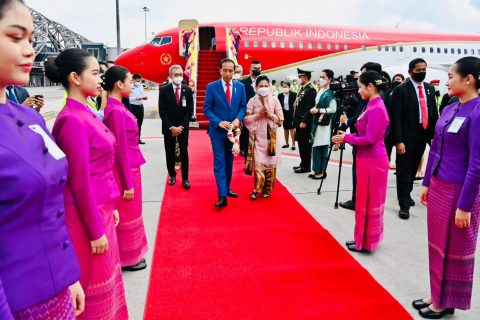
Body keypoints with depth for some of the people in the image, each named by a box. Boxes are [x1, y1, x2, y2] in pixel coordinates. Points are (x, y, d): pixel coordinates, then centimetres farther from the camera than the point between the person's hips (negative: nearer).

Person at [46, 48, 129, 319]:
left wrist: (110, 207, 17)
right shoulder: (73, 120, -20)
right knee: (95, 286, 9)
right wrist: (96, 231, -16)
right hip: (87, 216, -9)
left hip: (99, 209, 9)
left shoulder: (86, 114, 7)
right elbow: (80, 183, -20)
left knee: (106, 276, 22)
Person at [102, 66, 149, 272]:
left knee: (128, 213, 20)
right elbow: (121, 150, -21)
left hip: (128, 168, 9)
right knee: (127, 214, 6)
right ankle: (127, 258, 23)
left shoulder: (115, 107, 7)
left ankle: (130, 253, 35)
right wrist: (128, 183, -17)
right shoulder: (116, 111, -21)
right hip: (125, 170, -9)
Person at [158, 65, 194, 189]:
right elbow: (162, 111, -6)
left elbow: (190, 110, -1)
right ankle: (172, 175, 22)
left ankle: (185, 178, 5)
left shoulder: (188, 90, 0)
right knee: (170, 152, 7)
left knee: (184, 152, -1)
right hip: (168, 127, 0)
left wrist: (181, 126, -10)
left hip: (183, 127, 0)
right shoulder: (164, 90, -4)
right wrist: (171, 127, -13)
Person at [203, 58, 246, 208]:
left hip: (233, 130, 4)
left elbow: (243, 106, 6)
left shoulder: (240, 86, 3)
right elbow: (207, 109, -6)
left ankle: (227, 188, 30)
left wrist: (238, 119, -14)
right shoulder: (211, 87, -6)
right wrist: (219, 122, -19)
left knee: (229, 161, 15)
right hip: (217, 131, -3)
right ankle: (222, 196, -5)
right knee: (219, 163, -5)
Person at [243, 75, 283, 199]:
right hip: (257, 136, -1)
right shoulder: (252, 101, 1)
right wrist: (259, 114, -14)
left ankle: (267, 189, 19)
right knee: (258, 163, -2)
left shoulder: (274, 100, 2)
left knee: (270, 163, 5)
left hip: (271, 136, 1)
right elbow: (246, 119, -5)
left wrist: (269, 113, -12)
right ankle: (257, 189, 9)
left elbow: (280, 120, 0)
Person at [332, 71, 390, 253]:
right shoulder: (372, 106, 10)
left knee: (368, 202, 3)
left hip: (372, 161, -9)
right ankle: (363, 239, 29)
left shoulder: (376, 109, -19)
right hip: (367, 159, 9)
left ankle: (366, 242, 16)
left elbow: (369, 139, -21)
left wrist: (346, 138, -11)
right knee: (367, 201, 16)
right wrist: (347, 136, 2)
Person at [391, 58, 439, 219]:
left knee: (413, 168, 16)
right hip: (407, 136, -5)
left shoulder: (430, 88, 9)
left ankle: (406, 194, 34)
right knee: (404, 170, 1)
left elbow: (434, 112, 11)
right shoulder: (401, 90, -9)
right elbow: (395, 117, -13)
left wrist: (434, 134, 4)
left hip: (423, 135, 5)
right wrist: (398, 141, -18)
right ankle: (404, 204, 8)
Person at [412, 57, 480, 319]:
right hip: (438, 187, 7)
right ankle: (437, 295, 33)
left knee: (454, 249, 9)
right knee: (437, 244, 17)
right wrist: (426, 183, 14)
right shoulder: (449, 109, 6)